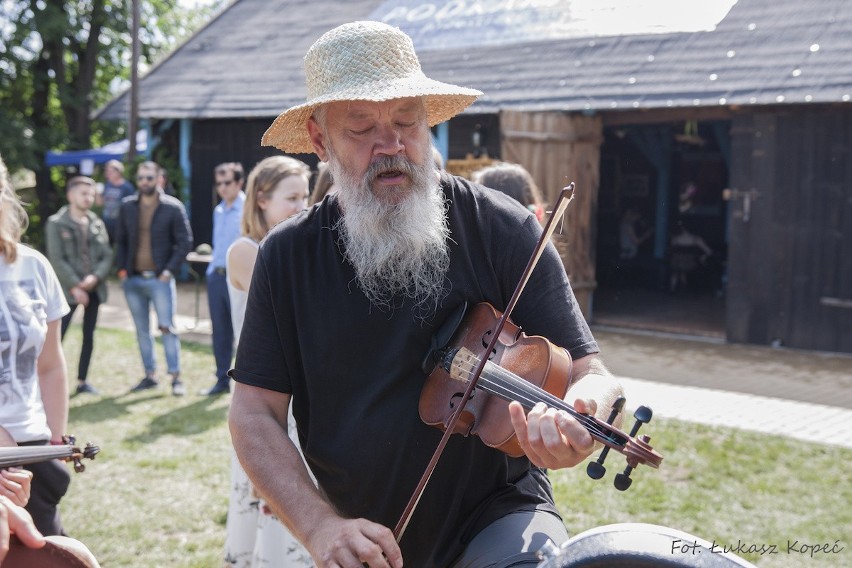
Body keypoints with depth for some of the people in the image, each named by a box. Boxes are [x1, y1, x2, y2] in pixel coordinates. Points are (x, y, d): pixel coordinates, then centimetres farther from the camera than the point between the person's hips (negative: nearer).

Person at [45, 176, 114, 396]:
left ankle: (82, 381, 20)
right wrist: (74, 286, -15)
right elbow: (57, 260, -10)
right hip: (68, 290, -5)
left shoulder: (97, 224, 10)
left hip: (94, 289, 5)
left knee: (89, 336, 11)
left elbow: (107, 255, 5)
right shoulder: (56, 224, -4)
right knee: (57, 336, -9)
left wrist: (95, 277, -12)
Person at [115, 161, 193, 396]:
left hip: (159, 279, -4)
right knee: (142, 330, 10)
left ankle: (176, 377, 0)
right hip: (133, 279, 4)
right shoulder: (127, 207, 8)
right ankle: (150, 375, 19)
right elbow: (120, 240, 14)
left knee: (167, 327, -6)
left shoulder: (173, 207, -4)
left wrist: (169, 271, -11)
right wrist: (121, 269, 3)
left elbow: (185, 241, -5)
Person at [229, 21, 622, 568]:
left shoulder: (502, 229, -10)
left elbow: (592, 374, -9)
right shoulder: (286, 255, -3)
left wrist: (577, 424, -33)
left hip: (495, 512, -2)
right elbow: (255, 415, -2)